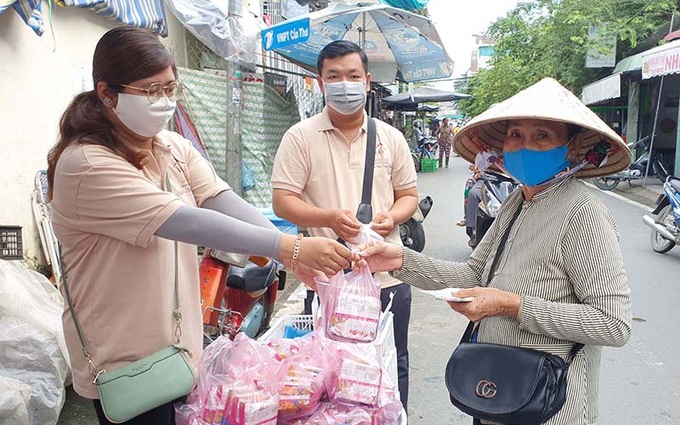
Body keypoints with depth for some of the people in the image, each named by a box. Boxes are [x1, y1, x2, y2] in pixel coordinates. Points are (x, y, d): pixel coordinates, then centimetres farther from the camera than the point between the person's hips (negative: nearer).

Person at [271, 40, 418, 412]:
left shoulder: (391, 138, 8)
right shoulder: (300, 137, -2)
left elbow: (409, 194, 13)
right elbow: (283, 202, -6)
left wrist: (392, 217, -10)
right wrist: (329, 217, -23)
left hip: (389, 275, 3)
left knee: (393, 367, 17)